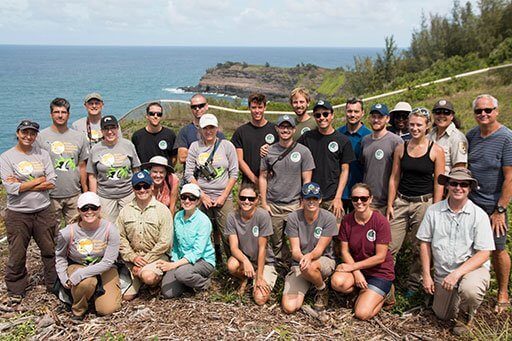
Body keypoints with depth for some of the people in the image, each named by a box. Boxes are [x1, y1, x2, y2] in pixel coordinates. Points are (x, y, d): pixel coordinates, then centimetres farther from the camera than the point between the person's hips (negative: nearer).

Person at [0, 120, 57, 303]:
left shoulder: (42, 154, 3)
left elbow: (52, 183, -5)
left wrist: (23, 185, -13)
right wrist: (38, 180, -11)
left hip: (43, 211, 2)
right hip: (18, 214, -2)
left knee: (50, 250, 11)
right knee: (17, 255, 8)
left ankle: (54, 284, 27)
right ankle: (15, 291, 25)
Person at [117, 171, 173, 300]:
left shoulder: (162, 210, -8)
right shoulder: (125, 211, 4)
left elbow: (165, 242, -12)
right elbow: (120, 238, 1)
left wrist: (145, 260, -14)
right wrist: (133, 257, -11)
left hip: (156, 256, -3)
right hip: (133, 255, 3)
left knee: (149, 277, -33)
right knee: (127, 296, -5)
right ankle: (136, 278, 24)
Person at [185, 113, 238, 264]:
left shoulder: (227, 145, 3)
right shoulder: (195, 146, 5)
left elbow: (234, 173, 2)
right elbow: (188, 174, 3)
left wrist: (224, 196, -5)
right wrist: (202, 196, -5)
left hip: (223, 197, -1)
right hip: (202, 198, 1)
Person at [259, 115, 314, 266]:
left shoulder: (303, 151, 1)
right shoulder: (269, 151, 6)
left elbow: (307, 180, 1)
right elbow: (263, 177, 9)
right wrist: (264, 203, 4)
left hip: (294, 204, -2)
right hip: (273, 205, 2)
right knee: (276, 242, 8)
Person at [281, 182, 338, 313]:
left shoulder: (328, 218, -12)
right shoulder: (293, 218, -9)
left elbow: (320, 249, -15)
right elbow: (295, 250, -12)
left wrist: (309, 256, -39)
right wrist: (301, 258, -37)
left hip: (324, 261, -1)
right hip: (298, 264, 1)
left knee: (309, 267, -40)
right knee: (289, 307, -19)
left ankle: (323, 290, -4)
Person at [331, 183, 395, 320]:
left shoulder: (381, 221, -17)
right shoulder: (347, 220, -5)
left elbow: (380, 257, -16)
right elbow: (345, 251, -3)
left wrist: (353, 266, -16)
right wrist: (357, 273, -17)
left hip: (380, 272, -4)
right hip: (356, 268, 4)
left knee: (362, 314, -17)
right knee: (337, 282, -29)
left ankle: (382, 294, 14)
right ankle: (366, 291, 2)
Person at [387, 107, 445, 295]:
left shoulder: (436, 151, -4)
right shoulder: (401, 148, 4)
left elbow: (438, 184, -4)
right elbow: (394, 178, 7)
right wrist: (390, 205, 4)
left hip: (424, 203, -2)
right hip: (401, 201, 2)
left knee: (420, 248, 9)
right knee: (390, 246, -1)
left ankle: (413, 285, 26)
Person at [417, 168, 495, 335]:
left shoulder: (479, 215, -13)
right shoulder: (433, 211, -5)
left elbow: (484, 253, -15)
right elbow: (425, 243, 2)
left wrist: (457, 273, -26)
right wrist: (426, 275, -2)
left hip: (472, 268, -3)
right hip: (443, 273, 4)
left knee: (469, 290, -36)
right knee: (442, 315, 12)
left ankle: (466, 315, -1)